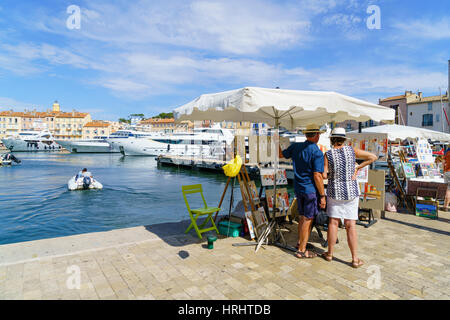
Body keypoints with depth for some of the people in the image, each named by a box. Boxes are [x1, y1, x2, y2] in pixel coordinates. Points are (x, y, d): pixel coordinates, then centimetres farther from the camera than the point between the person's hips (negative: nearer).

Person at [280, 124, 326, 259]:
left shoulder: (296, 146, 3)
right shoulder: (317, 153, -17)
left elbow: (281, 155, 18)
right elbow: (317, 176, -19)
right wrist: (322, 196, -13)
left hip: (298, 188, 7)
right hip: (311, 189, -7)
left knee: (302, 217, 21)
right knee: (308, 219, 2)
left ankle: (300, 242, 35)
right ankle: (301, 250, 11)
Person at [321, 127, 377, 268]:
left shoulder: (328, 154, -10)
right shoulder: (351, 150, -5)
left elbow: (324, 175, -11)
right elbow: (373, 157, 0)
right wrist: (358, 168, 3)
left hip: (334, 192, -1)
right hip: (351, 192, 1)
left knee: (333, 223, 9)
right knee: (350, 225, 5)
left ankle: (330, 253, 20)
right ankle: (355, 259, 10)